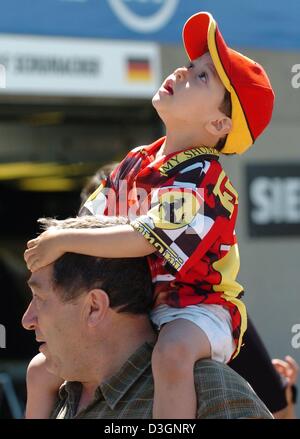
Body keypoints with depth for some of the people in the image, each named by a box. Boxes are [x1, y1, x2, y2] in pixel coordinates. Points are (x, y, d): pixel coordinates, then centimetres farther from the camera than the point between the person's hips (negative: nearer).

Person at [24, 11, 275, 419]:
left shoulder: (201, 176, -19)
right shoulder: (136, 163, 6)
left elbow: (145, 240, -30)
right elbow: (89, 224, 13)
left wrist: (64, 241, -25)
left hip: (197, 306, -9)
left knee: (172, 352, -43)